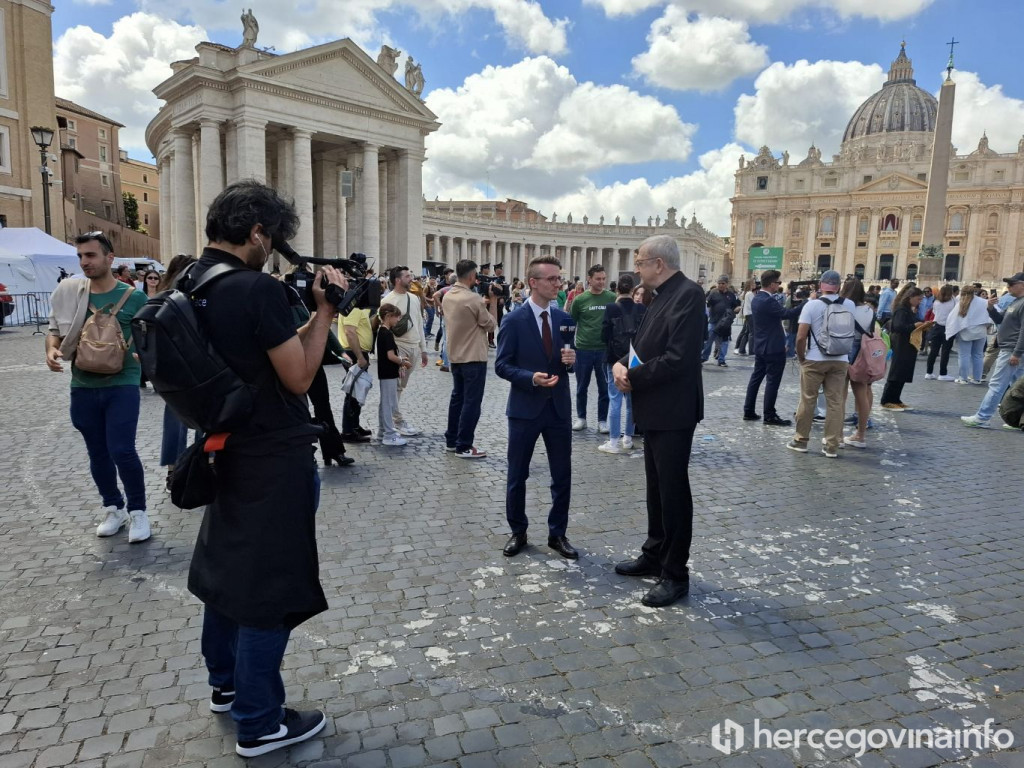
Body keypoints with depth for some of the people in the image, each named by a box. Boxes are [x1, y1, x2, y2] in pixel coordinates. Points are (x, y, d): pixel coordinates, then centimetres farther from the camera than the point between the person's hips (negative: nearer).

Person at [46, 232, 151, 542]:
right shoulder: (69, 294, 4)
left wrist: (141, 355, -17)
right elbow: (55, 330, 12)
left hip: (122, 385, -4)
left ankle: (138, 511, 9)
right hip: (83, 387, 4)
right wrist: (51, 349, -9)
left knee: (122, 451, -10)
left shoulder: (133, 297, -5)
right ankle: (113, 509, 29)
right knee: (97, 453, 12)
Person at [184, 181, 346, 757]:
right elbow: (300, 378, -16)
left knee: (226, 567, 22)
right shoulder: (260, 288, -22)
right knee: (270, 586, 3)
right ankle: (259, 724, 17)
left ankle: (226, 685, 42)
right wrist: (325, 309, -9)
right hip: (276, 460, -9)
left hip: (227, 450, 9)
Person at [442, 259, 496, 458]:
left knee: (457, 397, 17)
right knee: (471, 402, -1)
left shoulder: (447, 296, 4)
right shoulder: (473, 299, -20)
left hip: (455, 356, 8)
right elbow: (491, 326, -10)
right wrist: (491, 304, 2)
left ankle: (451, 441, 24)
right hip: (474, 357, -8)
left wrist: (483, 304, 9)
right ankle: (464, 446, 3)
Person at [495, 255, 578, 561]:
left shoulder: (564, 318, 4)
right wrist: (531, 378, -23)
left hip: (559, 408, 4)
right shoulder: (514, 321, -9)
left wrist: (571, 360, -11)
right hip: (525, 408, -4)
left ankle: (557, 534, 25)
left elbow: (567, 360, 12)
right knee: (517, 476, 9)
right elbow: (502, 365, -9)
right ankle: (518, 532, 27)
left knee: (562, 475, 10)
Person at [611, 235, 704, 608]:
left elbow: (678, 358, -26)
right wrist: (622, 364, -6)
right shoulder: (661, 296, 12)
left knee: (673, 491, 1)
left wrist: (633, 378, -16)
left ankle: (675, 574, 14)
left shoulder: (688, 294, -18)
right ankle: (654, 555, 33)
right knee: (656, 488, 19)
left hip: (673, 411, -10)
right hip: (654, 409, 10)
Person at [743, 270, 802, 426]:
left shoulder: (756, 299, 10)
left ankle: (749, 411, 16)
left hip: (760, 346, 9)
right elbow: (786, 314, -26)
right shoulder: (768, 300, -21)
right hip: (773, 348, -9)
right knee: (772, 381, -3)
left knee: (756, 377, 12)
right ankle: (769, 416, 2)